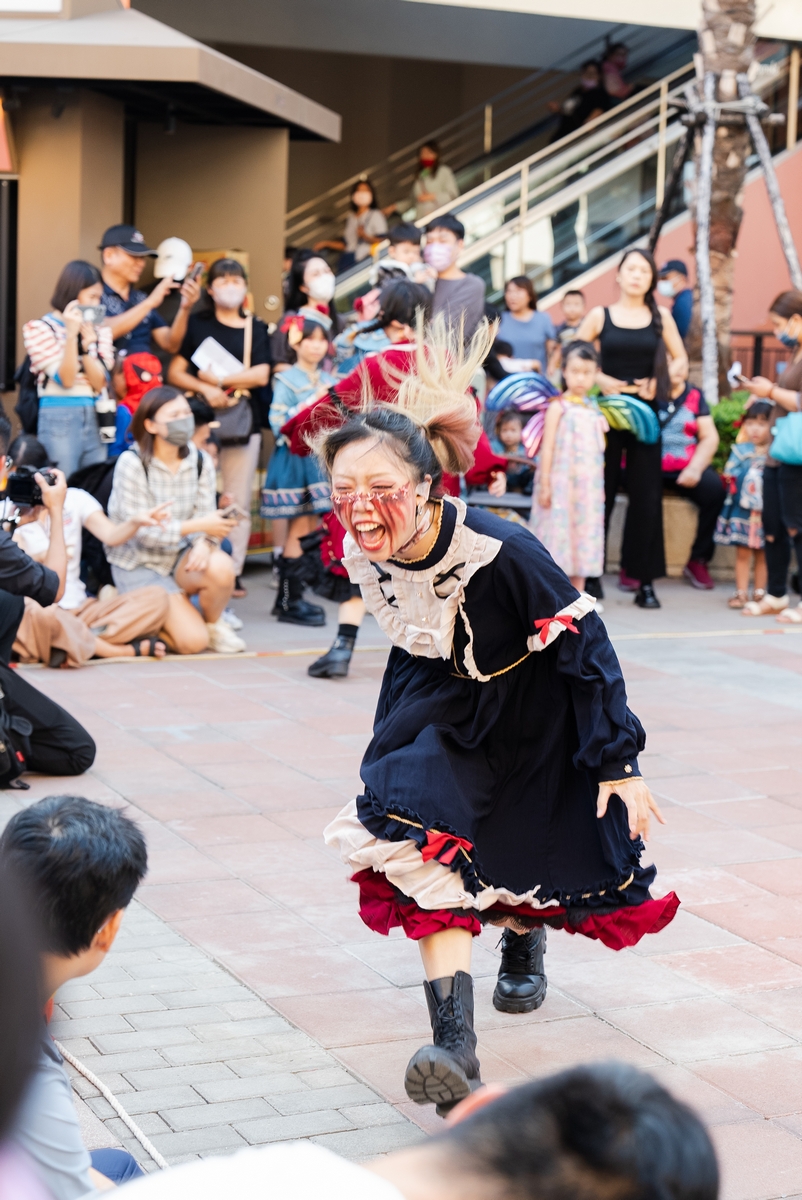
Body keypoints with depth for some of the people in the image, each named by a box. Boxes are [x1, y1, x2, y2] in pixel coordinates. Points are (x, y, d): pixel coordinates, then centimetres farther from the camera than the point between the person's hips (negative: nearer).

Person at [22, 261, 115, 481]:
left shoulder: (99, 330, 12)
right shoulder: (41, 329, -2)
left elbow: (100, 383, 2)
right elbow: (65, 379, -10)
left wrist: (87, 343, -10)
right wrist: (71, 336, -20)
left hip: (96, 420, 5)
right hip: (59, 421, -5)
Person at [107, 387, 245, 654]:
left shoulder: (199, 461, 1)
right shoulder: (132, 463, -15)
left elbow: (206, 515, -6)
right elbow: (140, 529, -19)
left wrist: (203, 542, -30)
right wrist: (196, 526, -25)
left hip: (179, 557, 4)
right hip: (139, 565, -4)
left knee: (220, 567, -32)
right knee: (193, 641, -20)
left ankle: (213, 623, 0)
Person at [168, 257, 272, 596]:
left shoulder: (257, 329, 13)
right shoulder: (197, 324, 10)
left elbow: (261, 375, -1)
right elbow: (174, 372, 2)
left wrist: (220, 380, -6)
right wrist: (205, 389, -12)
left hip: (244, 419, 2)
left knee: (239, 502, 1)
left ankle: (233, 571, 4)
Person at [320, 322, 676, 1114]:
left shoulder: (502, 551, -36)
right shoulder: (366, 560, -19)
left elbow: (585, 646, -25)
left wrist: (617, 763, -23)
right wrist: (395, 748, 13)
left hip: (535, 716, -3)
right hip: (448, 713, 3)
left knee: (522, 864, 14)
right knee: (428, 847, -19)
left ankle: (523, 937, 53)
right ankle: (455, 1049, -19)